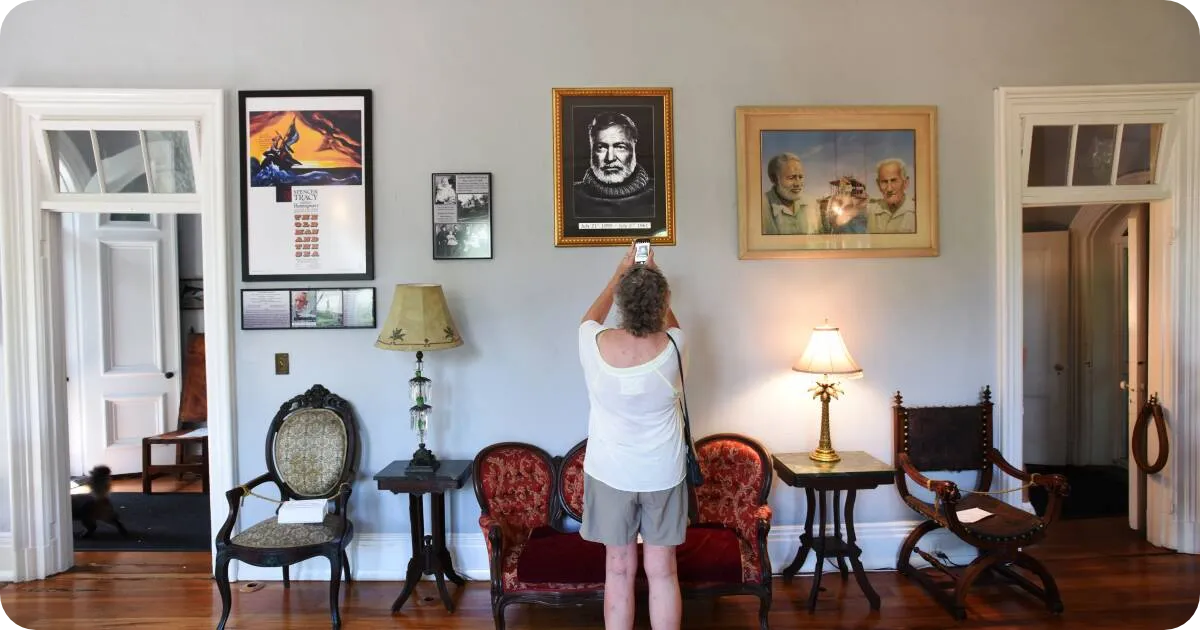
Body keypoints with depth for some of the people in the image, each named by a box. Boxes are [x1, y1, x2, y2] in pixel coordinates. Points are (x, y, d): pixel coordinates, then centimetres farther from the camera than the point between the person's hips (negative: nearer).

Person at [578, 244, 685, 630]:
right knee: (662, 571, 11)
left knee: (619, 570, 12)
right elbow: (668, 321, 10)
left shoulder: (594, 345, -16)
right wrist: (651, 277, 16)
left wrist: (620, 274, 17)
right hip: (663, 475, 0)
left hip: (610, 474, 0)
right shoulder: (672, 348, -16)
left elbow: (591, 317, 10)